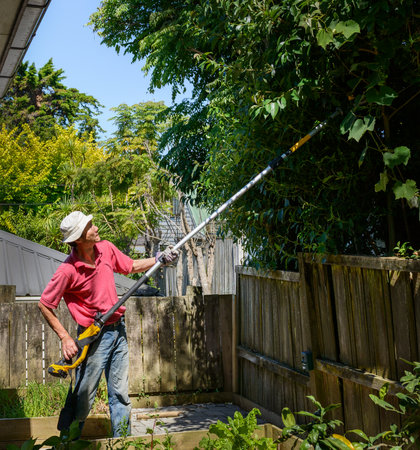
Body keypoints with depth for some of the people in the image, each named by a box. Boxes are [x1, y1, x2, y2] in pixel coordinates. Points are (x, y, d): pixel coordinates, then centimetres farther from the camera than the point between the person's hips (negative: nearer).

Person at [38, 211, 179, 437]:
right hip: (94, 335, -6)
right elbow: (44, 305, -12)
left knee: (120, 393, 12)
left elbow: (131, 266, 16)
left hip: (117, 329, 6)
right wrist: (65, 338, -14)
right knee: (83, 396, 3)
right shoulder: (67, 271, -21)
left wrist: (159, 260, 5)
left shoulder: (106, 248, -3)